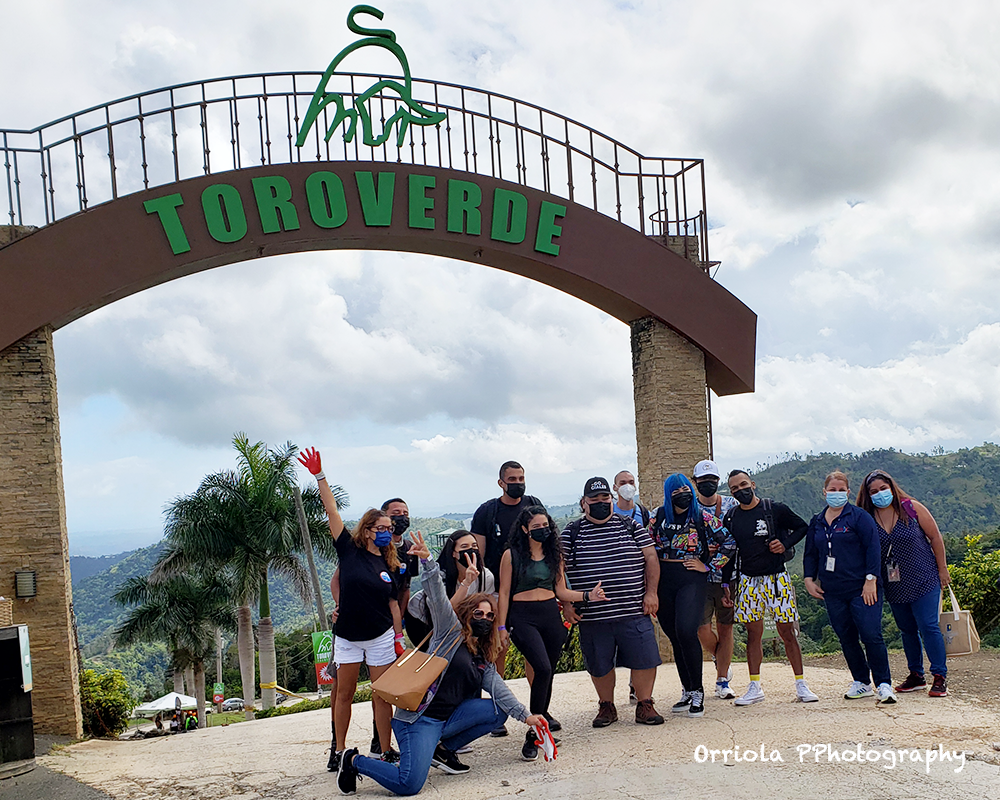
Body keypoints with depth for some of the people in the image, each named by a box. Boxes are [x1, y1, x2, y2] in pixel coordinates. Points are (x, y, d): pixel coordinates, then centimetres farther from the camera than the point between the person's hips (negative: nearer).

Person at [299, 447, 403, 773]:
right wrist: (319, 476, -13)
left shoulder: (389, 565, 3)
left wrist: (399, 638, 4)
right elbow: (332, 512, -8)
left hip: (381, 636, 1)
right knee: (344, 693, 7)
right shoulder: (350, 550, -4)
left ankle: (386, 751, 10)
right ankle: (340, 751, 19)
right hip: (347, 634, -1)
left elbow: (393, 603, 8)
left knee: (383, 695, 2)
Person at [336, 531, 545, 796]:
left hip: (449, 719, 7)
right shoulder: (451, 631, 0)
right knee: (409, 785, -23)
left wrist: (525, 715, -6)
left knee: (498, 710, -5)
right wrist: (427, 562, -31)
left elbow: (499, 689, 8)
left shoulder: (484, 660, 18)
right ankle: (355, 761, 4)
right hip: (419, 718, -7)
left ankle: (443, 749, 6)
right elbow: (438, 599, -15)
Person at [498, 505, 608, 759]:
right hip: (522, 617, -5)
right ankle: (533, 733, -14)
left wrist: (588, 596, -3)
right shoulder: (512, 555, -3)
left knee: (549, 671, 10)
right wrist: (502, 626, -4)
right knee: (543, 669, -20)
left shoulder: (554, 554, 10)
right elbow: (504, 592, -1)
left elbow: (561, 591, 11)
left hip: (551, 616, 5)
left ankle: (543, 714, 37)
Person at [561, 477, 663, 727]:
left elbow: (651, 558, 7)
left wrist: (651, 592, -1)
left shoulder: (631, 526, 7)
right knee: (599, 665, 7)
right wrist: (566, 603, 0)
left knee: (644, 659, -1)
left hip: (634, 612, 0)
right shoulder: (571, 532, 6)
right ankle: (606, 707, 25)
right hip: (592, 616, 0)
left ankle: (644, 705, 14)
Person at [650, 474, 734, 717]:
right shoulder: (659, 516, 7)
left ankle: (697, 690, -6)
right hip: (663, 581, 4)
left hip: (691, 579, -4)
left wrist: (707, 565, -2)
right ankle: (687, 691, 19)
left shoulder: (703, 518, -1)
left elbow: (728, 544, 1)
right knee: (674, 637, 7)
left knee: (686, 632, -20)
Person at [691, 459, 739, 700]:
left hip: (729, 576, 1)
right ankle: (720, 660, 25)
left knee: (725, 627, 5)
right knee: (702, 628, -8)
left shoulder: (732, 505, 3)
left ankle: (722, 682, 17)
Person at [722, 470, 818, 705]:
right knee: (753, 634, 6)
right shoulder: (730, 518, 6)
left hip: (777, 579, -3)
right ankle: (755, 688, 12)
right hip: (748, 581, 3)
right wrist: (725, 584, 7)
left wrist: (785, 543, -8)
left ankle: (801, 685, 8)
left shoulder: (775, 509, -3)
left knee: (787, 632, -1)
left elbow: (802, 527, 9)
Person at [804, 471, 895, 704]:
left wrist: (871, 580, -13)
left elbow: (872, 548, -7)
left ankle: (883, 684, 0)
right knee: (846, 638, 9)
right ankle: (861, 682, 20)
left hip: (861, 589, -5)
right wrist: (809, 579, 9)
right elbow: (810, 553, 20)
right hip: (833, 592, 5)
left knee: (871, 635, -10)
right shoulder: (817, 521, 13)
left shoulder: (859, 516, -3)